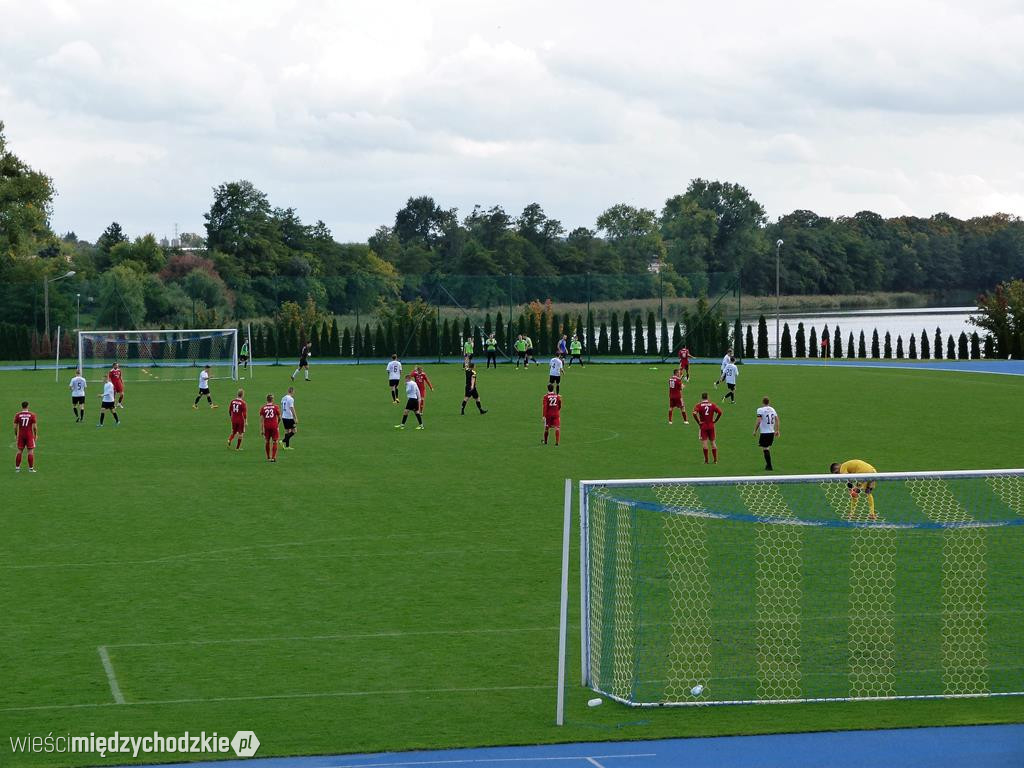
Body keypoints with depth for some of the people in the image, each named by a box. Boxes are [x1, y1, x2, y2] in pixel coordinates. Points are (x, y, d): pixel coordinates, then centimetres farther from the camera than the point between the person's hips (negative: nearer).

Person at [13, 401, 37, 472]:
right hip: (29, 435, -2)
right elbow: (35, 426, -7)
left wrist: (15, 435, 12)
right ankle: (31, 468, 1)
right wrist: (36, 435, 5)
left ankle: (17, 467, 10)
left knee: (19, 451, 9)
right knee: (31, 451, 1)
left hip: (20, 435, 2)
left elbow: (15, 426, 0)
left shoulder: (17, 415, -2)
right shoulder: (32, 415, -6)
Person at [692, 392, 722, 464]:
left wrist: (698, 422, -11)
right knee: (713, 442, 11)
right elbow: (720, 412, -8)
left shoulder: (699, 405, -6)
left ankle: (706, 460, -2)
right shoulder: (712, 405, 1)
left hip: (703, 426, -3)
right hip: (711, 426, 3)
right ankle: (715, 459, 12)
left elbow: (694, 413, -22)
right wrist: (715, 421, 2)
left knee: (704, 442, 0)